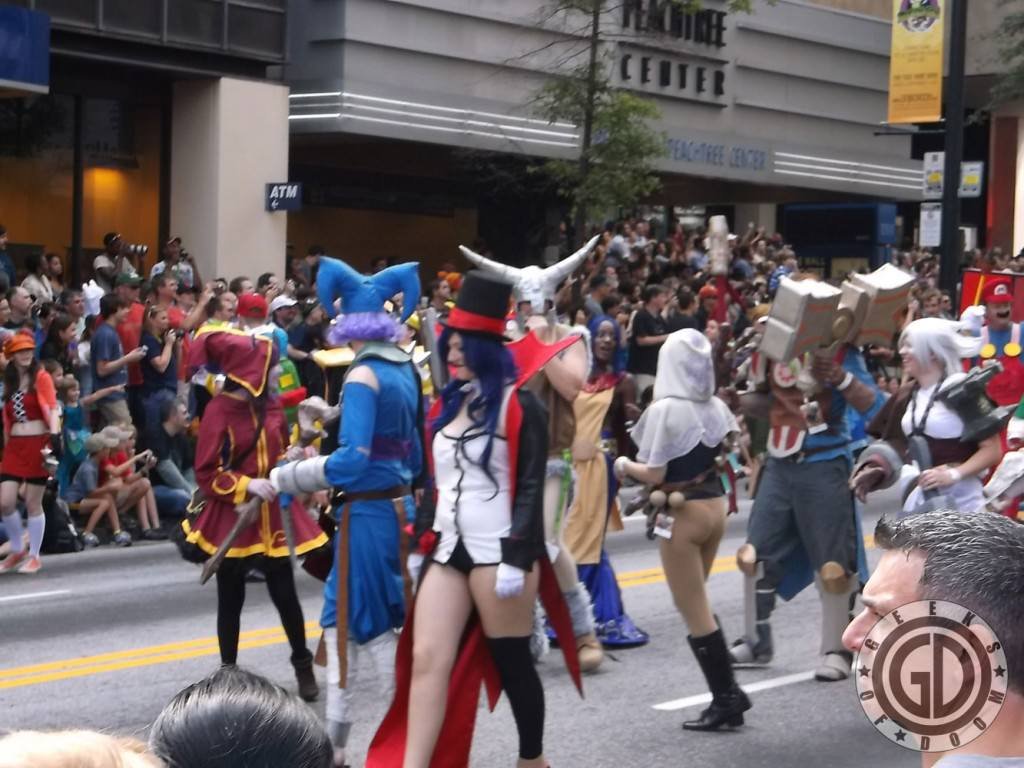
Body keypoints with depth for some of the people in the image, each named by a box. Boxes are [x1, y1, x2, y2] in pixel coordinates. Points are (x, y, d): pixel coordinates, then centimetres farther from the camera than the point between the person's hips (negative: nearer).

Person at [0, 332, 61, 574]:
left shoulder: (41, 377, 1)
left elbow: (53, 409, -10)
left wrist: (55, 437, -24)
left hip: (37, 443, -5)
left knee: (33, 503, -2)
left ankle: (34, 556, 10)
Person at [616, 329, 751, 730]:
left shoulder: (665, 410, -17)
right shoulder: (717, 407, 3)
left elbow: (654, 474, -17)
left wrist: (623, 464, 0)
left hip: (682, 513, -7)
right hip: (715, 504, 7)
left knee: (694, 612, 2)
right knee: (699, 607, 18)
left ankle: (725, 698, 3)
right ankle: (728, 693, 15)